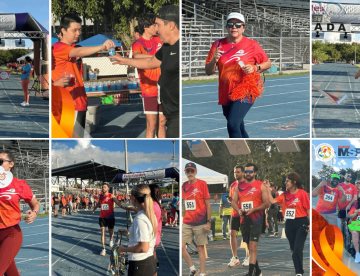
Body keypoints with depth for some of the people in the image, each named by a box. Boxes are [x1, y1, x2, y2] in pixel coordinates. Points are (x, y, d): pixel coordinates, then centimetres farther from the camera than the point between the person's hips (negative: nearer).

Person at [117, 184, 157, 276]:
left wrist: (124, 249, -12)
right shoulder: (150, 215, 6)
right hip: (150, 261, 9)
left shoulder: (140, 219, -21)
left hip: (139, 265, -9)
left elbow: (143, 248, -25)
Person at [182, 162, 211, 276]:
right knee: (181, 246, -2)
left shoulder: (202, 184, -6)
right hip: (186, 223, 5)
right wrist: (182, 219, 12)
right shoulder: (184, 185, 8)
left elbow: (208, 204, -6)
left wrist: (208, 222, -9)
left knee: (200, 248, 1)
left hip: (200, 222, -5)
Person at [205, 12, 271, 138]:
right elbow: (208, 71, 4)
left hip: (246, 91, -5)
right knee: (238, 128, 17)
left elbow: (268, 63, 6)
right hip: (226, 93, 5)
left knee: (233, 124, -23)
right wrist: (214, 60, -16)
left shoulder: (251, 45, -4)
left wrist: (255, 68, -13)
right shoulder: (218, 45, 3)